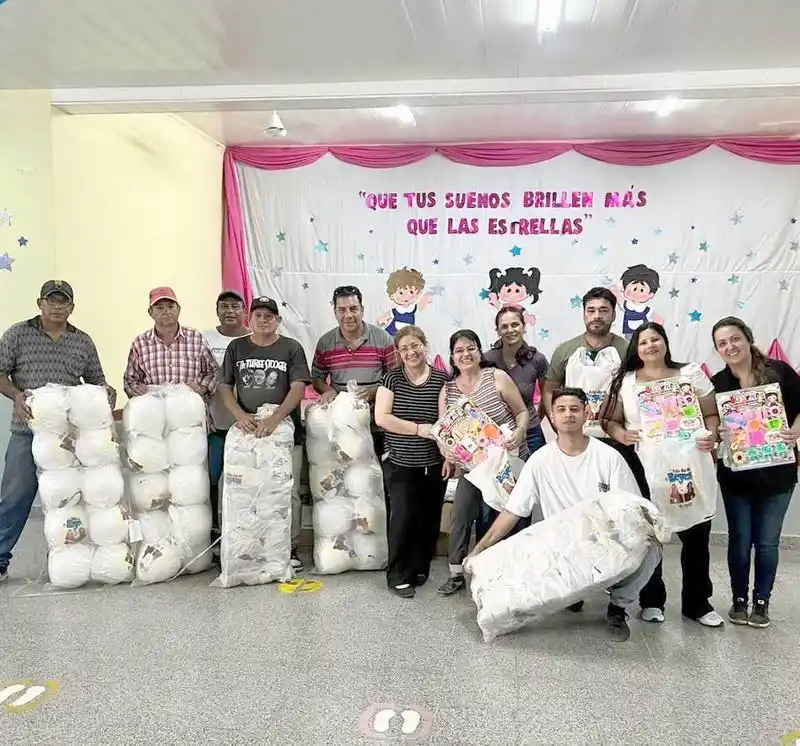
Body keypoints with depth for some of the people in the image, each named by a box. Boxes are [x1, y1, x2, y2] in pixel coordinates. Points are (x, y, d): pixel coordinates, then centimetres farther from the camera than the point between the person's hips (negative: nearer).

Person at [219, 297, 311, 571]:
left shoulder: (291, 348, 0)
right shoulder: (236, 348, 9)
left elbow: (298, 388, -8)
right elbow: (224, 386, 7)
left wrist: (274, 418, -21)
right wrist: (239, 414, -11)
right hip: (247, 430, 2)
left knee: (287, 491, 0)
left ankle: (290, 548, 12)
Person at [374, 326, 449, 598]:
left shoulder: (442, 379, 0)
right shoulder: (392, 378, -2)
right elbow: (381, 417, -10)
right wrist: (419, 429, -15)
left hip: (435, 464, 2)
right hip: (402, 464, -1)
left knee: (429, 518, 8)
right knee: (403, 518, -5)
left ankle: (420, 568, 27)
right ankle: (398, 575, 10)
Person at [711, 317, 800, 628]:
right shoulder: (716, 385, -6)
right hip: (736, 476, 0)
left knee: (767, 542, 9)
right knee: (739, 540, 10)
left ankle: (762, 602, 26)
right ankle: (739, 600, 28)